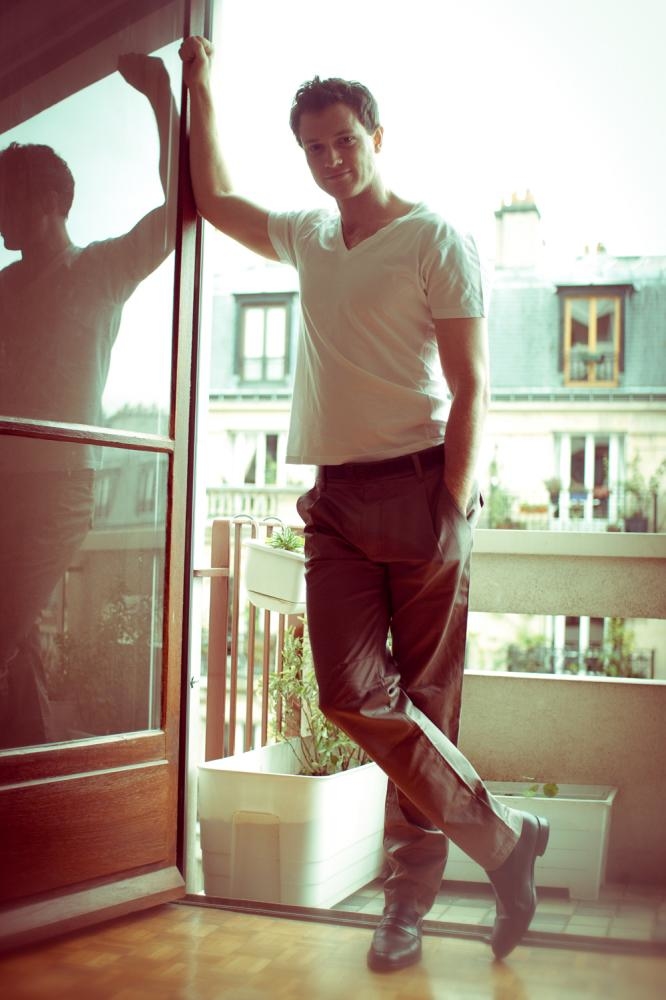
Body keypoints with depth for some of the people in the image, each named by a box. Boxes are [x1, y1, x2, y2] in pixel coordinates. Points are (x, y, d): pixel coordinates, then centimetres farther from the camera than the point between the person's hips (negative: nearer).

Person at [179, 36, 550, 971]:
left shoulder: (436, 238, -1)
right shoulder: (308, 236, 18)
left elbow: (471, 383, -7)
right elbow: (216, 199, 33)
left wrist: (453, 508, -15)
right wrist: (203, 91, 31)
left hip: (416, 488, -5)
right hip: (336, 498, 5)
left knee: (425, 697, -1)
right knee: (354, 695, -7)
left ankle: (412, 892, 11)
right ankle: (502, 836, 7)